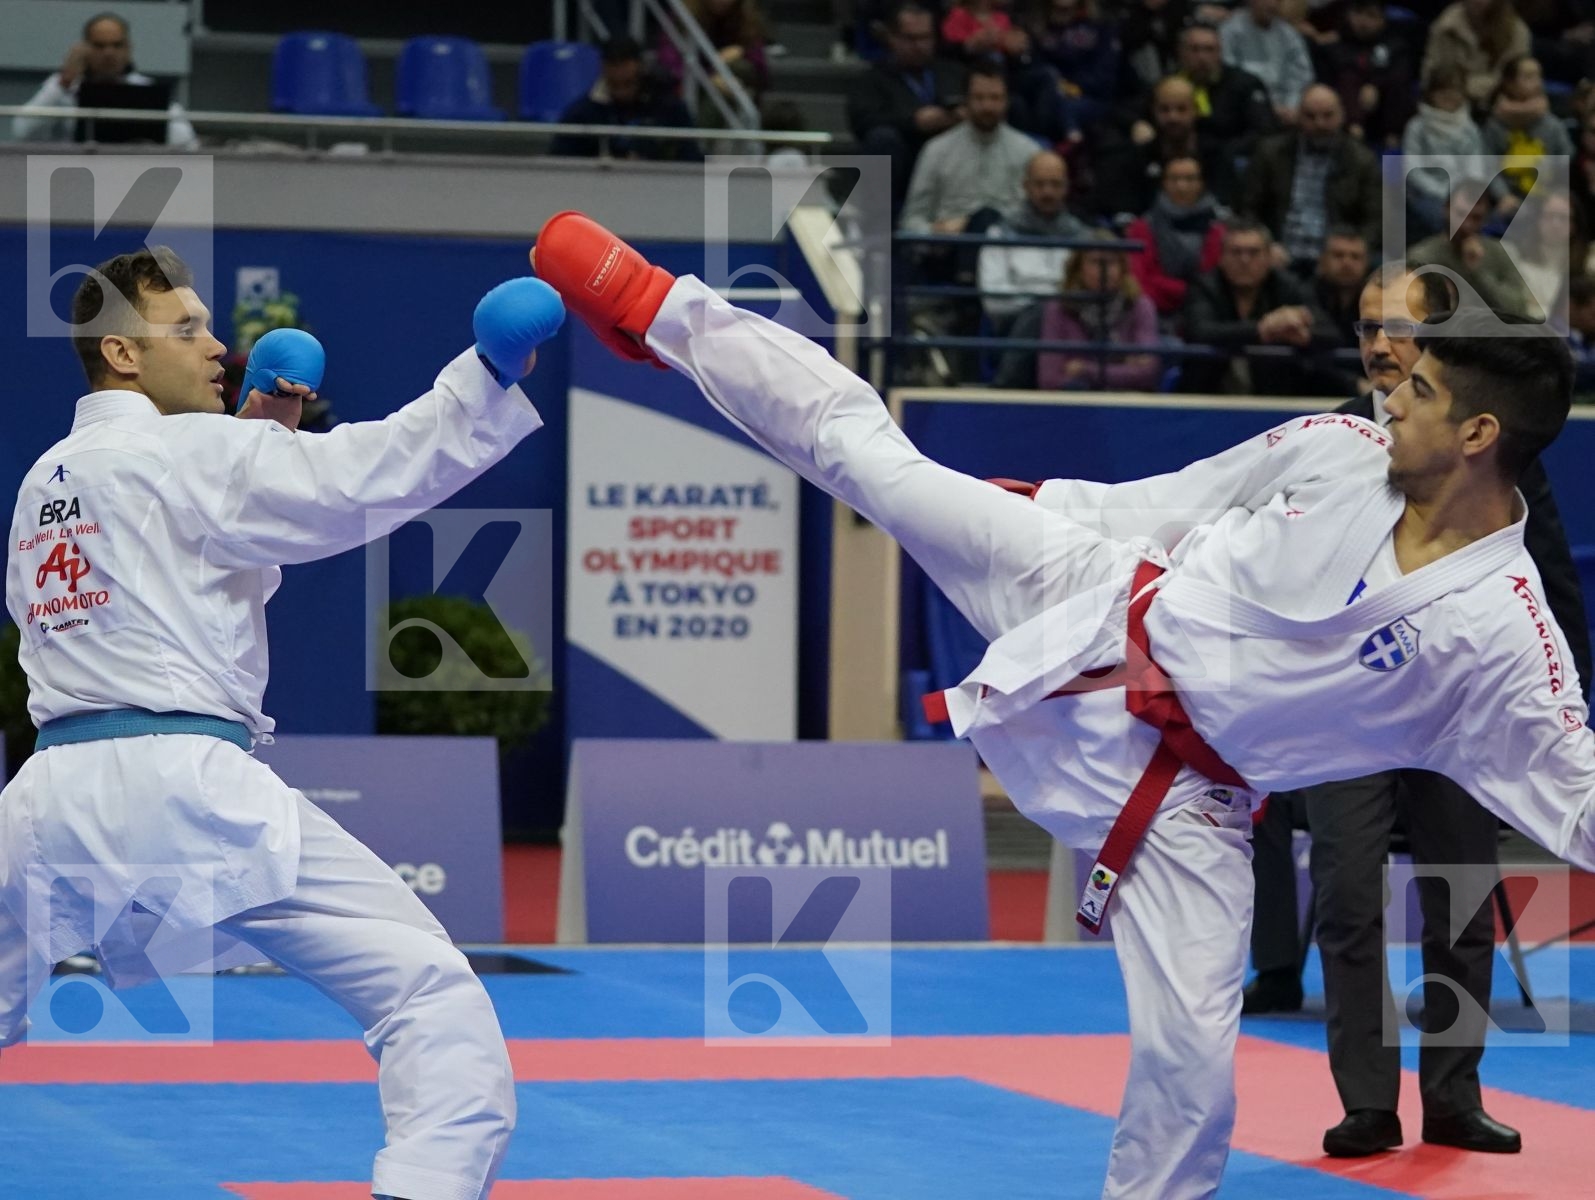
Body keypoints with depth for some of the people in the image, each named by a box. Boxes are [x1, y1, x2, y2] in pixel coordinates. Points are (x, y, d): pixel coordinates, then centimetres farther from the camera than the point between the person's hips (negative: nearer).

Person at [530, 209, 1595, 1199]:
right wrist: (1040, 512, 13)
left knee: (1191, 1059, -6)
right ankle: (657, 312, 22)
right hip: (1100, 612, 3)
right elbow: (1181, 501, 5)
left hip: (1181, 795, -3)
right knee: (865, 447, 4)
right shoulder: (1339, 452, -10)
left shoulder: (1503, 636, -20)